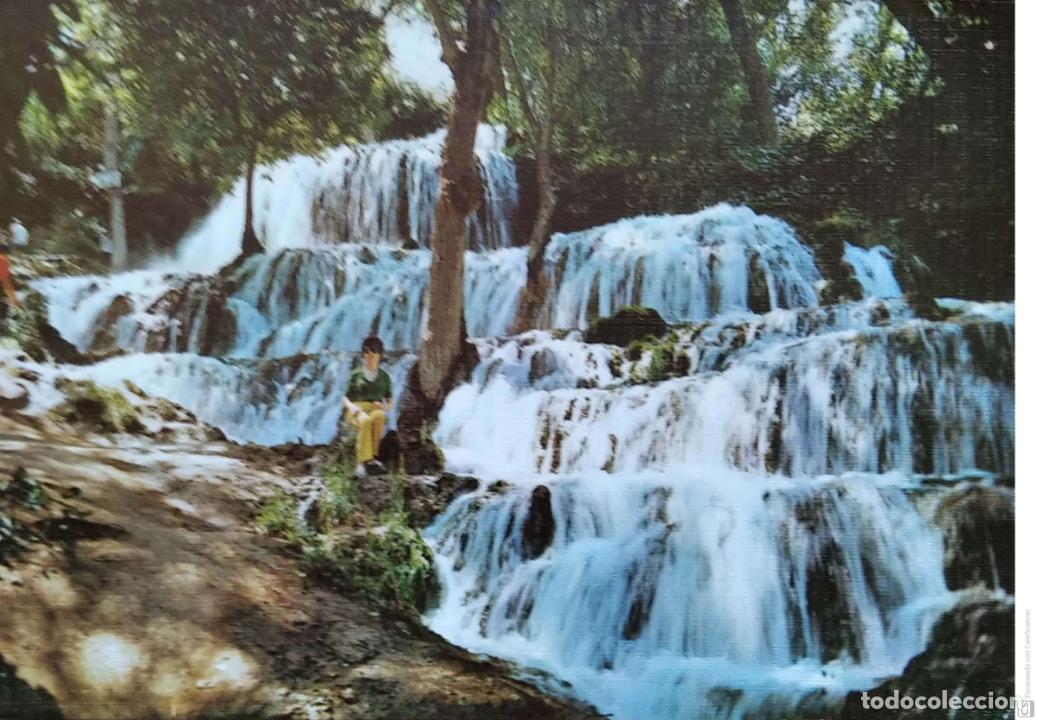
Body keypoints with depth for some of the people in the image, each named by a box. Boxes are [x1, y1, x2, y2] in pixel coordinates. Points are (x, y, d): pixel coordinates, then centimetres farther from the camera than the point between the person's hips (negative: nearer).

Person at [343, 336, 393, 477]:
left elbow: (390, 403, 18)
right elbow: (345, 399, 8)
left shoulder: (384, 377, 18)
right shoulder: (356, 375, 12)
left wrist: (383, 407, -5)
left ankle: (367, 460, -38)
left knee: (379, 416, -38)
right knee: (366, 420, -40)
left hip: (376, 410, 2)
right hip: (357, 410, -2)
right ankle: (366, 460, -44)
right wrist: (355, 409, -12)